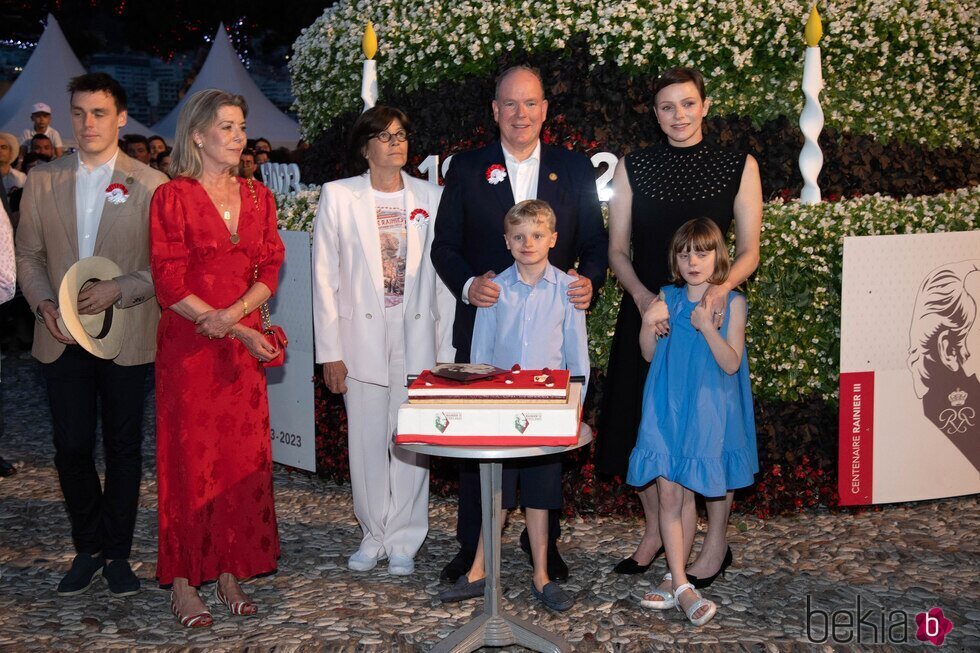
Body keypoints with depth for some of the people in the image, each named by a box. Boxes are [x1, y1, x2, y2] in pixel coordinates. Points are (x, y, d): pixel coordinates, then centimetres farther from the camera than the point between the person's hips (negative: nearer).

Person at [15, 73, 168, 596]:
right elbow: (28, 255, 10)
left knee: (123, 448, 7)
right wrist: (43, 303, -6)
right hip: (62, 337, 2)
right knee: (71, 448, 6)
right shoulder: (42, 181, 7)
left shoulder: (150, 184, -3)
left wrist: (118, 291, -17)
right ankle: (88, 548, 24)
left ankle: (117, 553, 22)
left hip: (126, 338, -2)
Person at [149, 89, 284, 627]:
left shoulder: (258, 197, 12)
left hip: (245, 342, 4)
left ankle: (230, 573, 15)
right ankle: (183, 581, 9)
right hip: (188, 346, -4)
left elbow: (270, 269, 7)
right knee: (189, 456, -1)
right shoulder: (172, 198, -3)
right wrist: (238, 332, -13)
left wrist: (233, 314, -12)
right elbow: (169, 283, -9)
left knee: (244, 457, 4)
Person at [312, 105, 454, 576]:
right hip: (363, 336, -1)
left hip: (417, 335, 1)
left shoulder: (431, 197, 6)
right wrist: (330, 352, -4)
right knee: (367, 440, 5)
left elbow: (443, 275, 6)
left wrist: (446, 348, 1)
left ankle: (404, 539, 17)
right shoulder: (338, 196, 2)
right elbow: (324, 277, 0)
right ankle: (373, 534, 22)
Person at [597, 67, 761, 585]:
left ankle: (716, 542, 19)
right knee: (644, 422, 8)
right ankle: (655, 531, 27)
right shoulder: (633, 168, 6)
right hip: (646, 310, 2)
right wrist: (642, 295, -13)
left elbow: (748, 250, 1)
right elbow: (617, 249, 5)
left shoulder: (738, 167, 2)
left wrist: (721, 287, -19)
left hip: (711, 312, -2)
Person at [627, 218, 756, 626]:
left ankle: (675, 580, 21)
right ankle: (681, 587, 1)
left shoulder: (731, 302, -4)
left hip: (704, 411, -2)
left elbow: (731, 364, -9)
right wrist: (648, 324, -10)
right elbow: (649, 355, 9)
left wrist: (707, 328, -23)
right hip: (666, 409, 2)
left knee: (687, 495, 6)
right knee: (668, 494, -3)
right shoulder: (667, 299, 3)